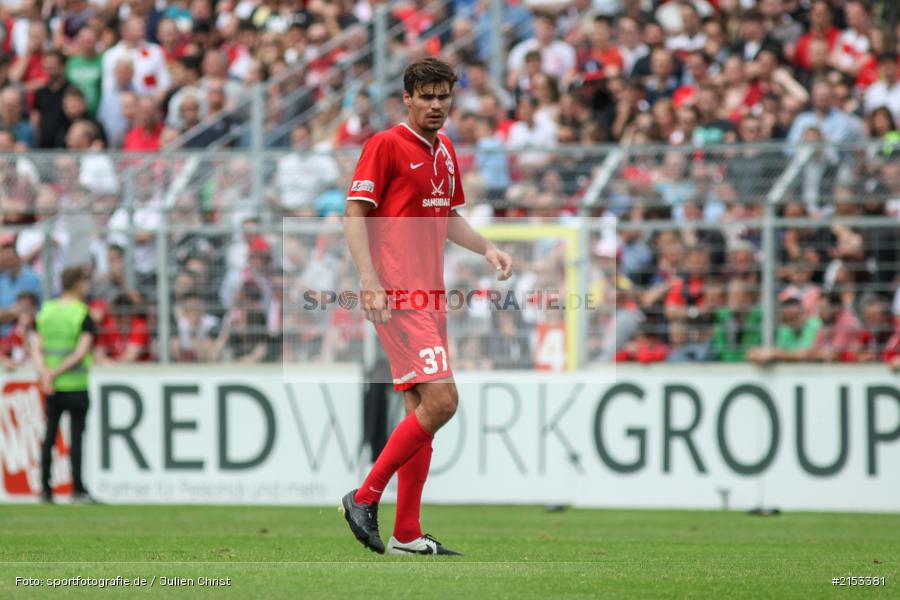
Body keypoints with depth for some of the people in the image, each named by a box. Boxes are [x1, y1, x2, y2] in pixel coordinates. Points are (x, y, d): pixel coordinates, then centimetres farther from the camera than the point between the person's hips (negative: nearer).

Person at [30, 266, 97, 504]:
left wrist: (45, 373, -7)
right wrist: (55, 373, -13)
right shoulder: (83, 315, -9)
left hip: (52, 388, 4)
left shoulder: (46, 311, 6)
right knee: (76, 437, -1)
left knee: (49, 437, 9)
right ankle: (78, 490, -2)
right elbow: (81, 352, -16)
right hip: (76, 385, -4)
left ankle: (45, 488, 9)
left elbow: (36, 348, 2)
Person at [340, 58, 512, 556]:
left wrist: (486, 248, 10)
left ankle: (406, 535, 10)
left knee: (423, 409, 7)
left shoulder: (446, 152, 16)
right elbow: (354, 215, -12)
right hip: (397, 294, -9)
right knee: (440, 400, -17)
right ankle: (364, 498, -6)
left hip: (431, 295, 9)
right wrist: (370, 282, -21)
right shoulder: (386, 145, -8)